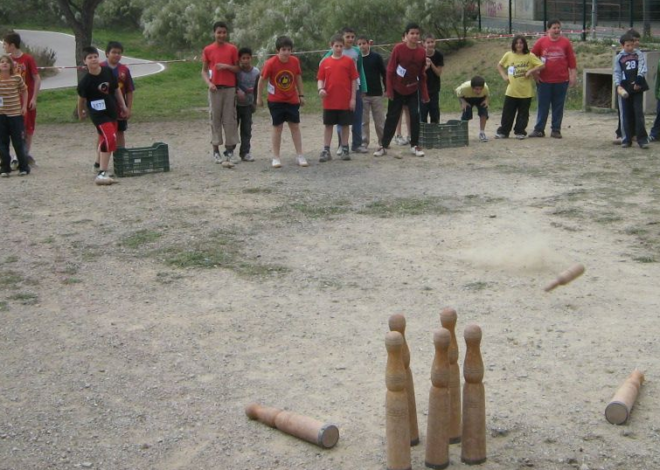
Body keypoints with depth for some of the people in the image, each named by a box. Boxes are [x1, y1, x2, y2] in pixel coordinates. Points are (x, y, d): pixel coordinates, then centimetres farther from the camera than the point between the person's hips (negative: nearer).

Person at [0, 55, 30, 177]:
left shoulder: (17, 78, -6)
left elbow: (24, 91, 9)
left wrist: (24, 106, 3)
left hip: (15, 114, -2)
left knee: (18, 142, 4)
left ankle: (23, 167, 15)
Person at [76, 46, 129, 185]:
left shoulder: (108, 72, -3)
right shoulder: (85, 81, -15)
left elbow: (116, 89, 9)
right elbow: (81, 98, 1)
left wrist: (123, 106, 9)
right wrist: (80, 113, 14)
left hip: (112, 112, 6)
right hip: (98, 114, -6)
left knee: (105, 140, 19)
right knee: (110, 139, -22)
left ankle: (100, 165, 39)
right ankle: (101, 173, -24)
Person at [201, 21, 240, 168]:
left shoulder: (232, 49, 4)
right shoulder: (208, 50, 4)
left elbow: (237, 69, 7)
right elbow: (204, 70, 7)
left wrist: (227, 66, -12)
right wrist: (209, 83, -10)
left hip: (230, 88, 0)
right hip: (215, 89, 0)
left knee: (230, 119, -1)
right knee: (215, 118, 1)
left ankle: (229, 150, 2)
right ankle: (216, 150, 7)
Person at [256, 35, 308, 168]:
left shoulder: (295, 61, -8)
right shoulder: (270, 63, -17)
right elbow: (262, 80, -6)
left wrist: (301, 95, 10)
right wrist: (259, 97, 0)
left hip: (292, 100, 3)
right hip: (275, 101, -3)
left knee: (295, 126, 3)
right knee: (277, 127, 1)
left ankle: (300, 156, 8)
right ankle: (276, 157, 7)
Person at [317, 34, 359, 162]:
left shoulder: (348, 61, 0)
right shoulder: (325, 62, 4)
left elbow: (354, 80, 1)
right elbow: (320, 79, 7)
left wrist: (353, 98, -3)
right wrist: (321, 89, -14)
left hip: (345, 101, -1)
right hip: (329, 102, 1)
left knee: (345, 125, 6)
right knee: (328, 125, 6)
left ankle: (345, 150, 16)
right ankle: (326, 151, 11)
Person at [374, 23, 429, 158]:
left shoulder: (421, 52, -4)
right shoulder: (398, 49, -14)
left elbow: (422, 75, 4)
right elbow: (390, 71, -10)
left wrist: (425, 94, 3)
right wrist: (389, 90, -12)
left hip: (413, 91, 3)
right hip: (397, 90, -2)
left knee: (415, 116, -4)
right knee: (391, 118, 2)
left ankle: (415, 146, 6)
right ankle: (383, 146, 10)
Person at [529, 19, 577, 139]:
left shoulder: (566, 42, 3)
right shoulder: (541, 42, 2)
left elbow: (571, 60, 4)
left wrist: (573, 75, 0)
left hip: (561, 81, 0)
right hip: (544, 80, 0)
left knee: (558, 106, 5)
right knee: (543, 106, 4)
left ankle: (556, 130, 12)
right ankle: (539, 129, 9)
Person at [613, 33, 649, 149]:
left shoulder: (638, 54, 7)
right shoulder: (618, 57, 6)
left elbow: (642, 68, -1)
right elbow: (616, 73, 3)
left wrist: (638, 81, -15)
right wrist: (618, 85, -13)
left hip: (637, 87, 0)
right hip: (624, 88, 0)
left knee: (639, 113, -3)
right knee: (625, 114, 2)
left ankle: (642, 139, -2)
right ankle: (626, 139, 8)